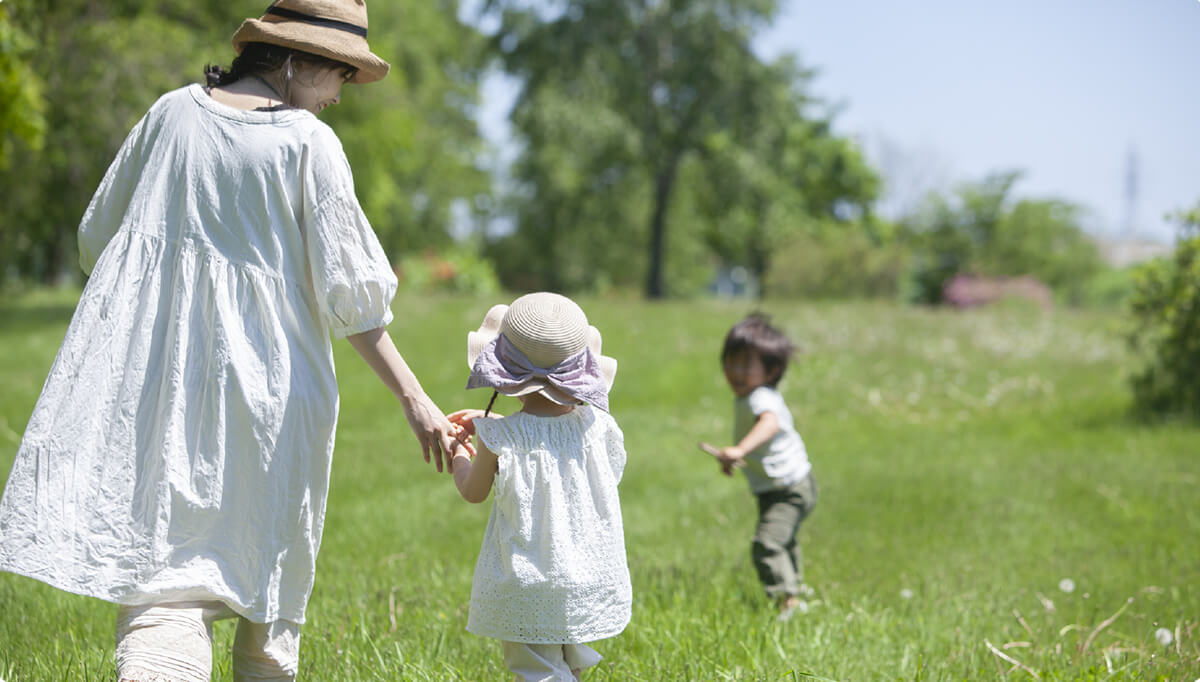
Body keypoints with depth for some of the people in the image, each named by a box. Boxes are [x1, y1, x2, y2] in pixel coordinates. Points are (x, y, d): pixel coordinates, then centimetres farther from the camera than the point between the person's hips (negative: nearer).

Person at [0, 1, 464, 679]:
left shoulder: (172, 113, 6)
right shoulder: (310, 143, -6)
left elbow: (97, 238, 15)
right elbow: (348, 292, -8)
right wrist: (415, 399, -3)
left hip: (154, 384, 3)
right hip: (264, 387, -3)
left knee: (167, 575, 1)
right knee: (270, 569, 15)